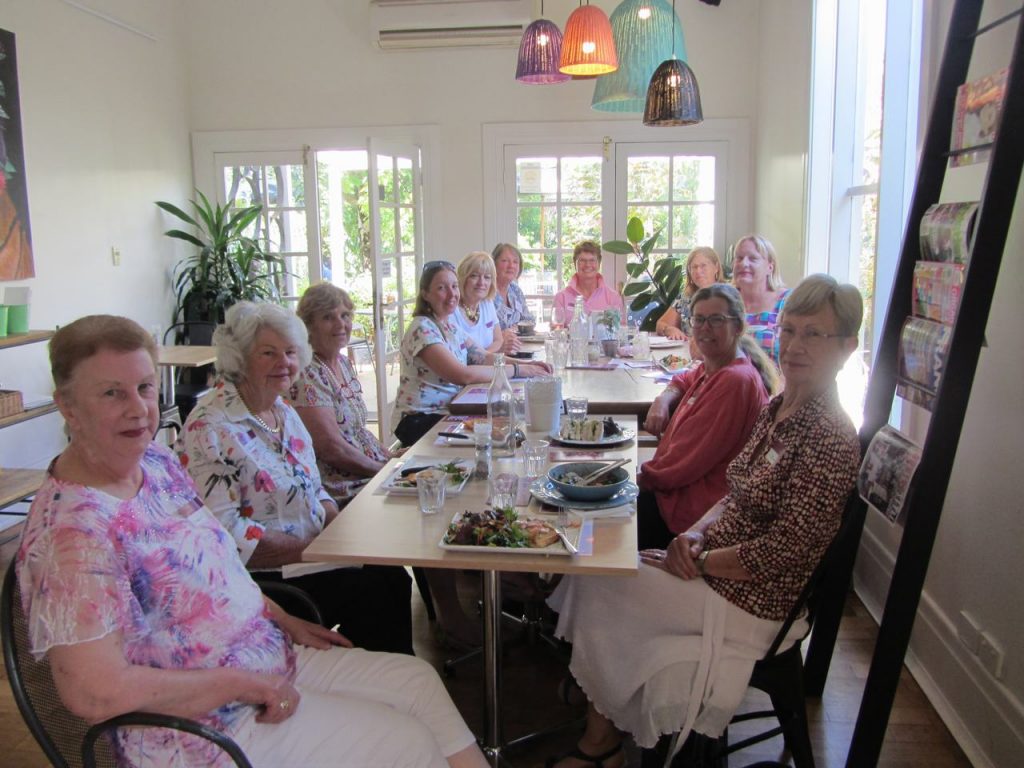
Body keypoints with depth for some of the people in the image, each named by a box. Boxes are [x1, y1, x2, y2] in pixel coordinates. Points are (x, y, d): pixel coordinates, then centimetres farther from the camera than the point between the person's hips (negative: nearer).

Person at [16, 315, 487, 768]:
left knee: (418, 679, 8)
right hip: (206, 727, -8)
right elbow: (94, 692, -28)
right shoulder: (72, 530, -24)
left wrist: (283, 621, 9)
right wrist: (245, 683, -20)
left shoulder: (156, 461, 3)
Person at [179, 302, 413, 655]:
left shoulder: (285, 413, 11)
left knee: (393, 577, -13)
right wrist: (309, 548, -19)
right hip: (264, 576, -7)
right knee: (374, 591, -19)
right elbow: (224, 531, -21)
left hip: (313, 559, 7)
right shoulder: (210, 427, -15)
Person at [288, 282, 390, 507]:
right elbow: (332, 448, -20)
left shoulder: (344, 363, 11)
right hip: (344, 495, -9)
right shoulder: (306, 375, -15)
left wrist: (389, 457, 5)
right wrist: (387, 469, -12)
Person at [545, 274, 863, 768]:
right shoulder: (776, 409, 6)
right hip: (717, 571, 9)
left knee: (595, 588, -8)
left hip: (749, 603, -8)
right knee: (592, 570, -1)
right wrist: (697, 534, -6)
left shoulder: (831, 440, -22)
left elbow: (780, 555, -23)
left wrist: (697, 561, -15)